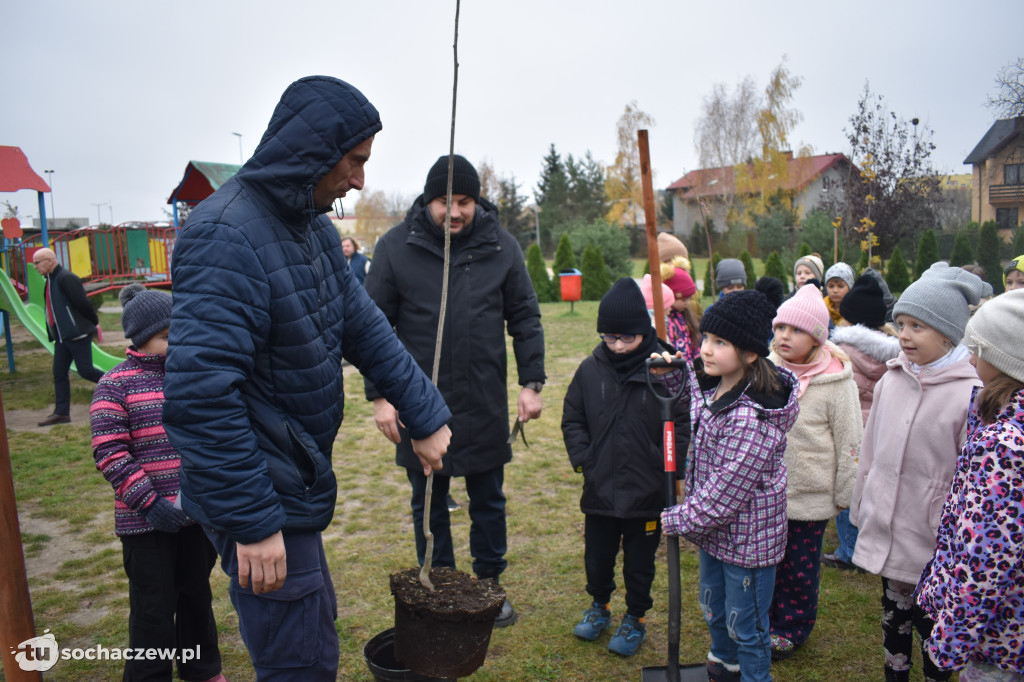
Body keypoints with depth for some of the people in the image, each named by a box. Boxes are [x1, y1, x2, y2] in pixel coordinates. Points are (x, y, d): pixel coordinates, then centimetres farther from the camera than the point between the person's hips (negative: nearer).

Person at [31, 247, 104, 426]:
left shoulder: (66, 278, -15)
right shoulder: (50, 280, 16)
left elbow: (82, 303, -17)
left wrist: (94, 322, -7)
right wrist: (53, 333, 16)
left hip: (77, 334, -9)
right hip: (62, 336, 9)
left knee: (85, 370, -8)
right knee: (59, 373, 7)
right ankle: (61, 413, 12)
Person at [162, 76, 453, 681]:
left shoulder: (314, 228, 6)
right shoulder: (228, 237, -24)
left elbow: (366, 329, 9)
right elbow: (200, 394, -29)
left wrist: (425, 417, 7)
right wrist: (250, 521, -25)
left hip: (295, 483, 10)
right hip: (259, 496, -10)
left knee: (314, 624, 26)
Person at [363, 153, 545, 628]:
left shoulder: (501, 247, 0)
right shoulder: (396, 247, -4)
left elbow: (525, 319, 6)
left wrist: (531, 382, 0)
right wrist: (379, 394, -5)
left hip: (485, 405, 1)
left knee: (488, 502, 14)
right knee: (428, 504, 13)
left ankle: (490, 584, 33)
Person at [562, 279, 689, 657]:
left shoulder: (664, 368, -12)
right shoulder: (590, 369, -4)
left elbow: (683, 424, -6)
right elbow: (572, 419, 6)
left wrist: (667, 466, -12)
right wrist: (582, 458, -4)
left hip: (647, 491, -2)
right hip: (600, 488, 3)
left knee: (639, 562, 16)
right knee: (597, 556, 19)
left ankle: (635, 619, 38)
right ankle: (599, 605, 45)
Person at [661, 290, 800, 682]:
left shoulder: (752, 417, -33)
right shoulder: (712, 383, -7)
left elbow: (726, 491, -29)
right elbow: (687, 394, 17)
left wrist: (677, 519, -16)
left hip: (747, 538, -9)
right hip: (715, 529, 9)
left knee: (745, 625, 13)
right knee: (713, 607, 29)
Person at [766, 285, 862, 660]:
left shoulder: (836, 382, -14)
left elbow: (849, 443, -7)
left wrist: (845, 496, -3)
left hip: (810, 495, -4)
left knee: (801, 566, 13)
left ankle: (793, 628, 33)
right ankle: (769, 618, 38)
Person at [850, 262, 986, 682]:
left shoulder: (971, 393, -17)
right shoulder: (890, 380, 1)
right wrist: (861, 512, 14)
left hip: (934, 546, -5)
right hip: (885, 536, 5)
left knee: (933, 627, 12)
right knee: (894, 618, 21)